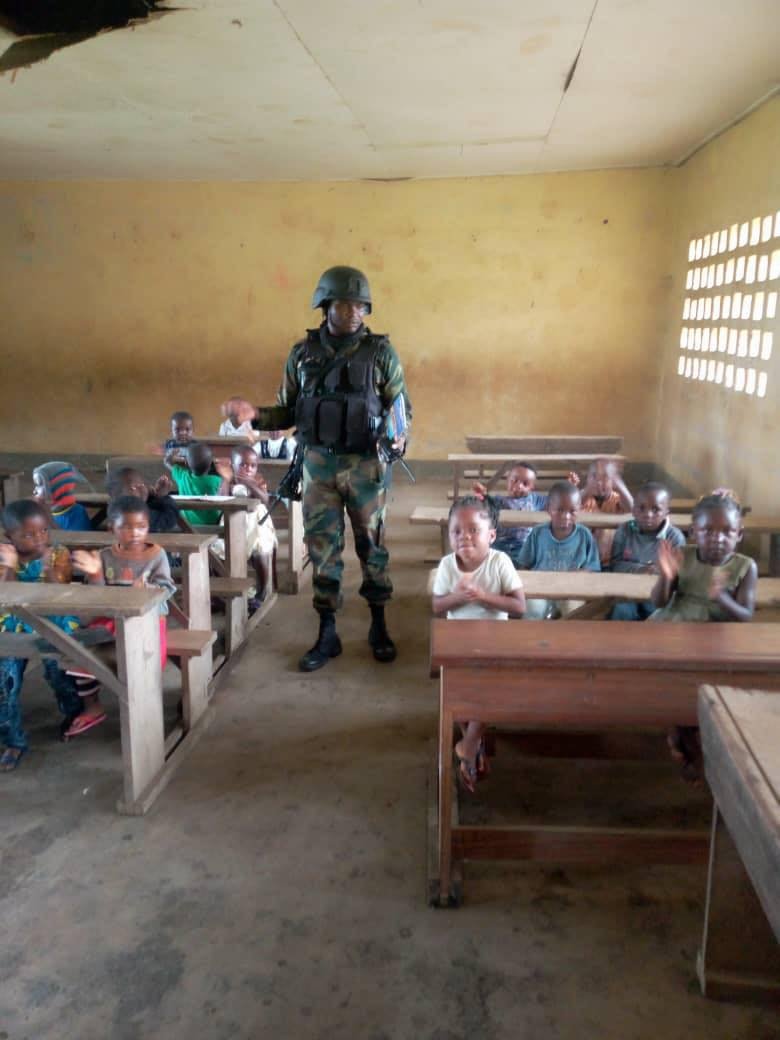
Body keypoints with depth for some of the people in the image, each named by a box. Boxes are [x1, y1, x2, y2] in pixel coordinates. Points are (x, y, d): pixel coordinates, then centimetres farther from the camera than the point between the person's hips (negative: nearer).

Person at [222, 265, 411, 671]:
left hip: (365, 464, -2)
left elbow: (402, 409, 0)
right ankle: (327, 635, 19)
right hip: (318, 464, 2)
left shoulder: (380, 351, -4)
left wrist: (399, 440, -20)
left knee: (372, 545, 8)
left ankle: (379, 627, 26)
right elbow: (288, 412, 7)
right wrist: (256, 415, -12)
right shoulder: (302, 353, 2)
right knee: (322, 549, 6)